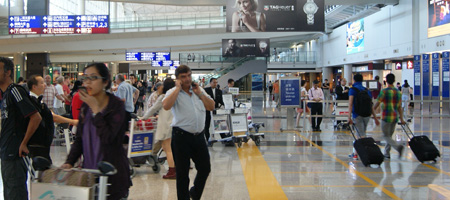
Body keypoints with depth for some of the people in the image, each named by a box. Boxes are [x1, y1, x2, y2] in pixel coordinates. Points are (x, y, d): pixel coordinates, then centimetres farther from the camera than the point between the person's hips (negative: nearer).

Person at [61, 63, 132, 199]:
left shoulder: (116, 105, -11)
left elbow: (108, 138, -23)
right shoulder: (85, 106, 7)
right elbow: (79, 139, 10)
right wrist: (69, 162, -3)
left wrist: (95, 109, -19)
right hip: (88, 170, 5)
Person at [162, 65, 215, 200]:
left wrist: (199, 93, -2)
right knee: (182, 173, 5)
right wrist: (178, 88, -14)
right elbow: (166, 105, -23)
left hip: (199, 136, 5)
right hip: (181, 137, -5)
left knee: (205, 168, 13)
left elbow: (211, 107, 7)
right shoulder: (173, 92, -2)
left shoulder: (199, 90, 13)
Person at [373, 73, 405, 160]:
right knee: (389, 135, 16)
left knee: (386, 136, 1)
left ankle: (398, 146, -21)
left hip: (386, 117, -6)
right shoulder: (398, 92, 7)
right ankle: (387, 153, 19)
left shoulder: (384, 91, -10)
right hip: (395, 117, 6)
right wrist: (401, 119, 11)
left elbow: (377, 104, -7)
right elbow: (399, 107, 9)